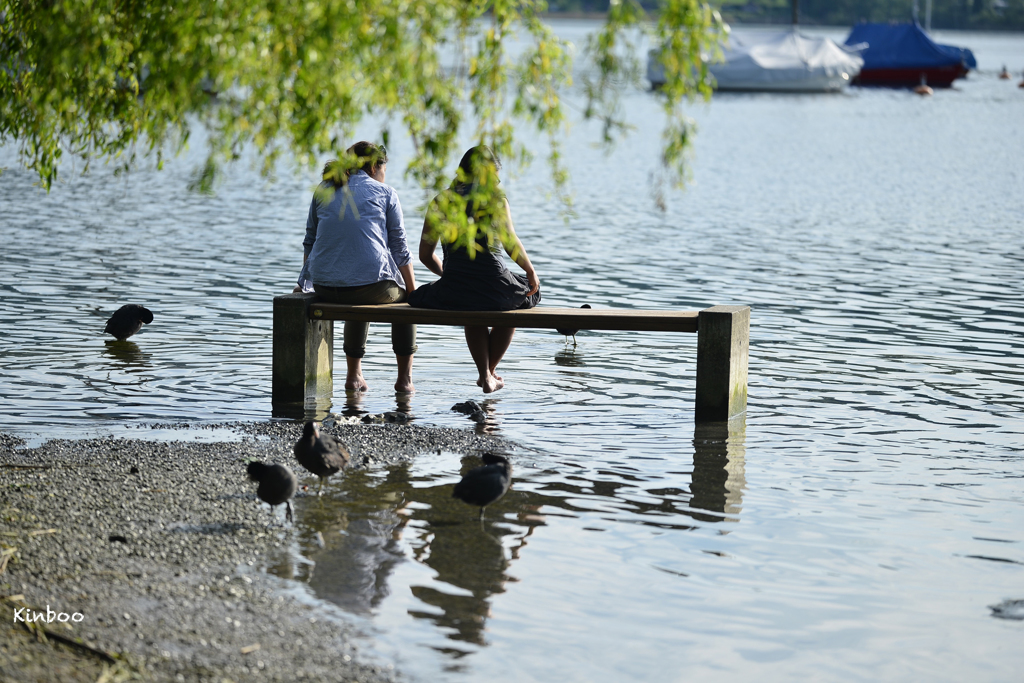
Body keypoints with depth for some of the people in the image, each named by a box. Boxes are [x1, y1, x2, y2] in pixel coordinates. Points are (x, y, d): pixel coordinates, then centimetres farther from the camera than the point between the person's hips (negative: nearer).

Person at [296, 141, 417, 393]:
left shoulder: (324, 191, 14)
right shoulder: (385, 193, 3)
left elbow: (310, 242, 19)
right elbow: (400, 250, 3)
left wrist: (304, 282, 30)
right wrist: (413, 291, 11)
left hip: (325, 287, 4)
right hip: (372, 282, -4)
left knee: (359, 302, 39)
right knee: (405, 298, 29)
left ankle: (354, 375, 37)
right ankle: (405, 378, 24)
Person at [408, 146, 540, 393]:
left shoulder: (440, 201, 8)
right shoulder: (496, 199, -2)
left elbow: (426, 255, 9)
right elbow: (511, 245, -13)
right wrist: (531, 272, 3)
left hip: (452, 291, 3)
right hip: (493, 287, -3)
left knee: (473, 312, 40)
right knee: (520, 298, 34)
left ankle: (485, 375, 32)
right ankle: (490, 371, 41)